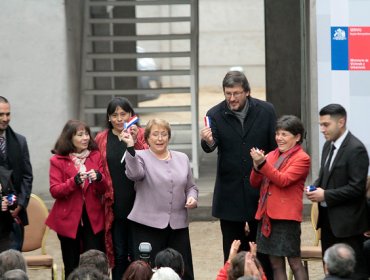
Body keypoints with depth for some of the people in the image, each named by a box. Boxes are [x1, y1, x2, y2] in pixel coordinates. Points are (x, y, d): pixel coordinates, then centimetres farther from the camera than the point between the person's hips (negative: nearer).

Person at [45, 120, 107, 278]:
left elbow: (104, 189, 5)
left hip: (93, 218, 1)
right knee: (72, 266, 6)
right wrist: (75, 181, -23)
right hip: (68, 219, -1)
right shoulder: (58, 160, 0)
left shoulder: (96, 156, 7)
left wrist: (98, 178, -17)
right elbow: (54, 191, -9)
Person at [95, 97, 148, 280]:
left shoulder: (140, 134, 3)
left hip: (136, 203, -1)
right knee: (119, 254, 6)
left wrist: (135, 141, -23)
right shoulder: (101, 139, 7)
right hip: (114, 206, 2)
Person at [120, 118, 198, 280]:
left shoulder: (182, 158, 15)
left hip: (178, 224, 4)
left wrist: (192, 198, 0)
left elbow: (191, 186, 21)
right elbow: (134, 174, -21)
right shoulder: (140, 157, 1)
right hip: (148, 225, -4)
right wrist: (130, 148, -32)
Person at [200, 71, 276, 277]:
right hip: (230, 193, 0)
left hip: (260, 191, 0)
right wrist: (208, 142, -41)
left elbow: (276, 147, 2)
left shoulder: (266, 111, -2)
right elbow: (211, 147, -16)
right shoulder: (216, 115, -3)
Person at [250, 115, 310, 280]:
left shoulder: (302, 158, -5)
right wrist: (257, 167, -7)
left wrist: (263, 163, -22)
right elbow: (255, 183, 12)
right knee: (275, 263, 10)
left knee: (294, 262, -2)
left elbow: (283, 180, -17)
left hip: (287, 216, -6)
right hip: (266, 215, 6)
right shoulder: (271, 155, 13)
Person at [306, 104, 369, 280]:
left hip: (347, 222, -9)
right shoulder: (328, 145, 10)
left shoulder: (356, 149, -16)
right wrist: (316, 187, 1)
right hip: (328, 219, 9)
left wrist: (325, 195, -19)